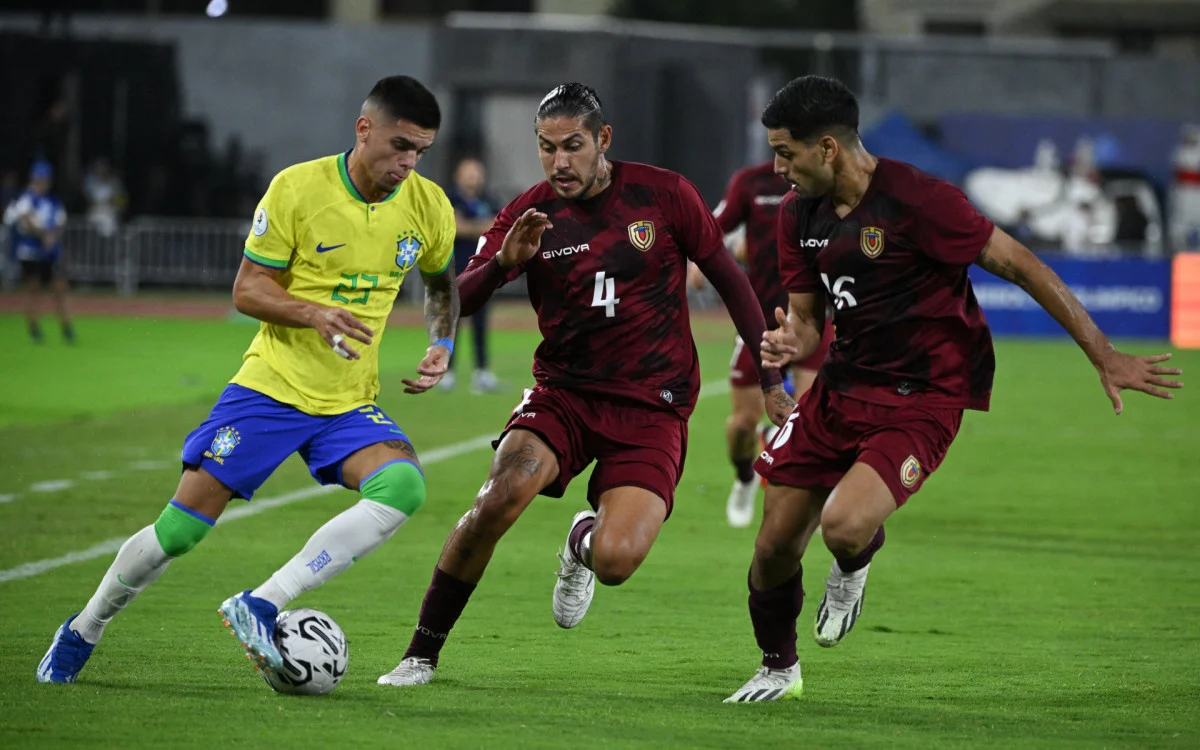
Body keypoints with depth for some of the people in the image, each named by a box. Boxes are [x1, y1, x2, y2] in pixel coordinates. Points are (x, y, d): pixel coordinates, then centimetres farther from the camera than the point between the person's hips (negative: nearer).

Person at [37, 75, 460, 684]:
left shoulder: (428, 207, -1)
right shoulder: (297, 189, -12)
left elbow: (441, 283, 20)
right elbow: (246, 290, -8)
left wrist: (441, 346, 1)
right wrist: (314, 314, -25)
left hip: (350, 404, 3)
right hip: (271, 384, -3)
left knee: (404, 485, -28)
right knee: (181, 527, -7)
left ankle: (261, 607, -27)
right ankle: (82, 631, 18)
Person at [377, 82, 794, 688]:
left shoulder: (663, 195, -3)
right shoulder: (530, 214, 0)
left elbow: (729, 279, 8)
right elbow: (456, 302, -7)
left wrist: (770, 380, 8)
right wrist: (504, 261, -27)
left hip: (651, 407, -1)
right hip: (563, 393, 1)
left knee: (616, 560, -21)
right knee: (498, 499, -27)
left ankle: (583, 542, 21)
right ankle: (422, 655, -12)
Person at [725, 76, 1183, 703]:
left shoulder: (914, 200, -20)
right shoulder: (800, 212, 2)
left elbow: (1021, 267, -15)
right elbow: (808, 316, 12)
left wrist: (1105, 359, -13)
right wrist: (791, 342, -15)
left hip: (920, 402, -6)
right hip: (840, 387, 6)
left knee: (842, 526, -28)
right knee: (774, 547, 4)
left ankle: (855, 564, 11)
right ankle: (778, 669, 34)